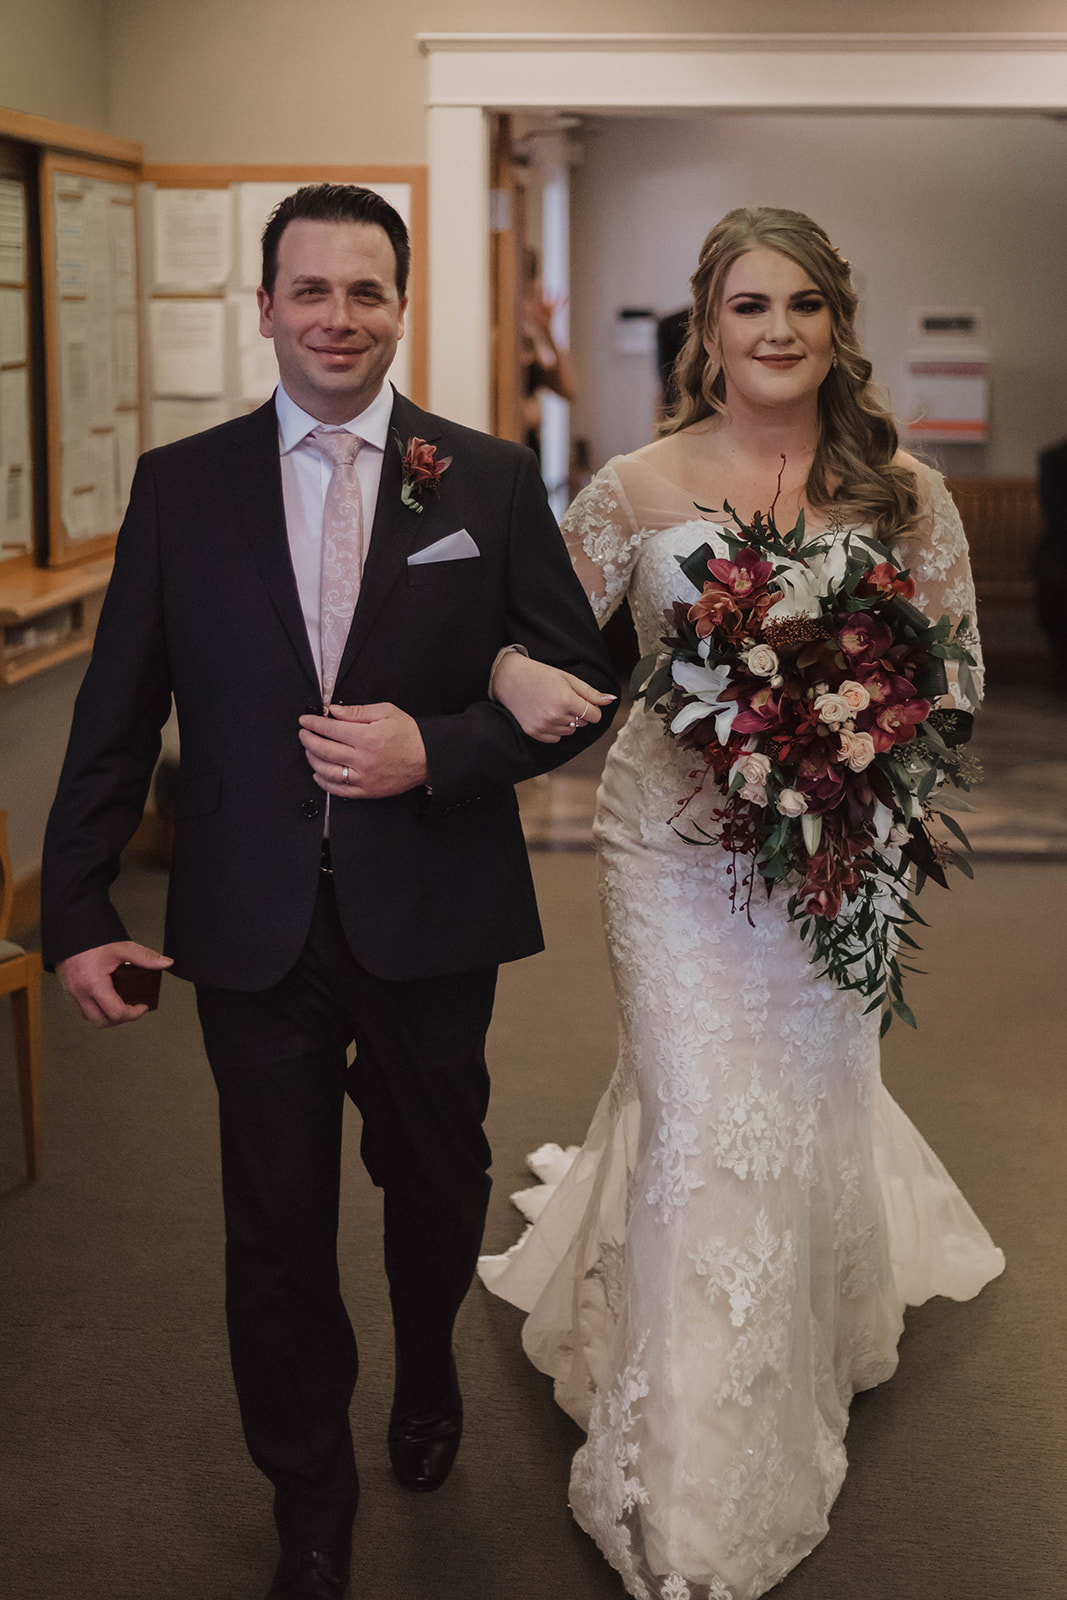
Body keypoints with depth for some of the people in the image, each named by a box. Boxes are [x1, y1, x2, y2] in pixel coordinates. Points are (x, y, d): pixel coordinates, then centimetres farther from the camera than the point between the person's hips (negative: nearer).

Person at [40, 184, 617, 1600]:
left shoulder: (492, 479, -2)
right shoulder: (180, 486, 0)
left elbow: (581, 681, -1)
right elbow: (117, 717, 1)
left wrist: (438, 751, -18)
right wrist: (77, 910, -3)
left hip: (432, 918, 0)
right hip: (254, 926, 0)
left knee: (437, 1186, 20)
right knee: (277, 1229, 10)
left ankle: (428, 1374, 53)